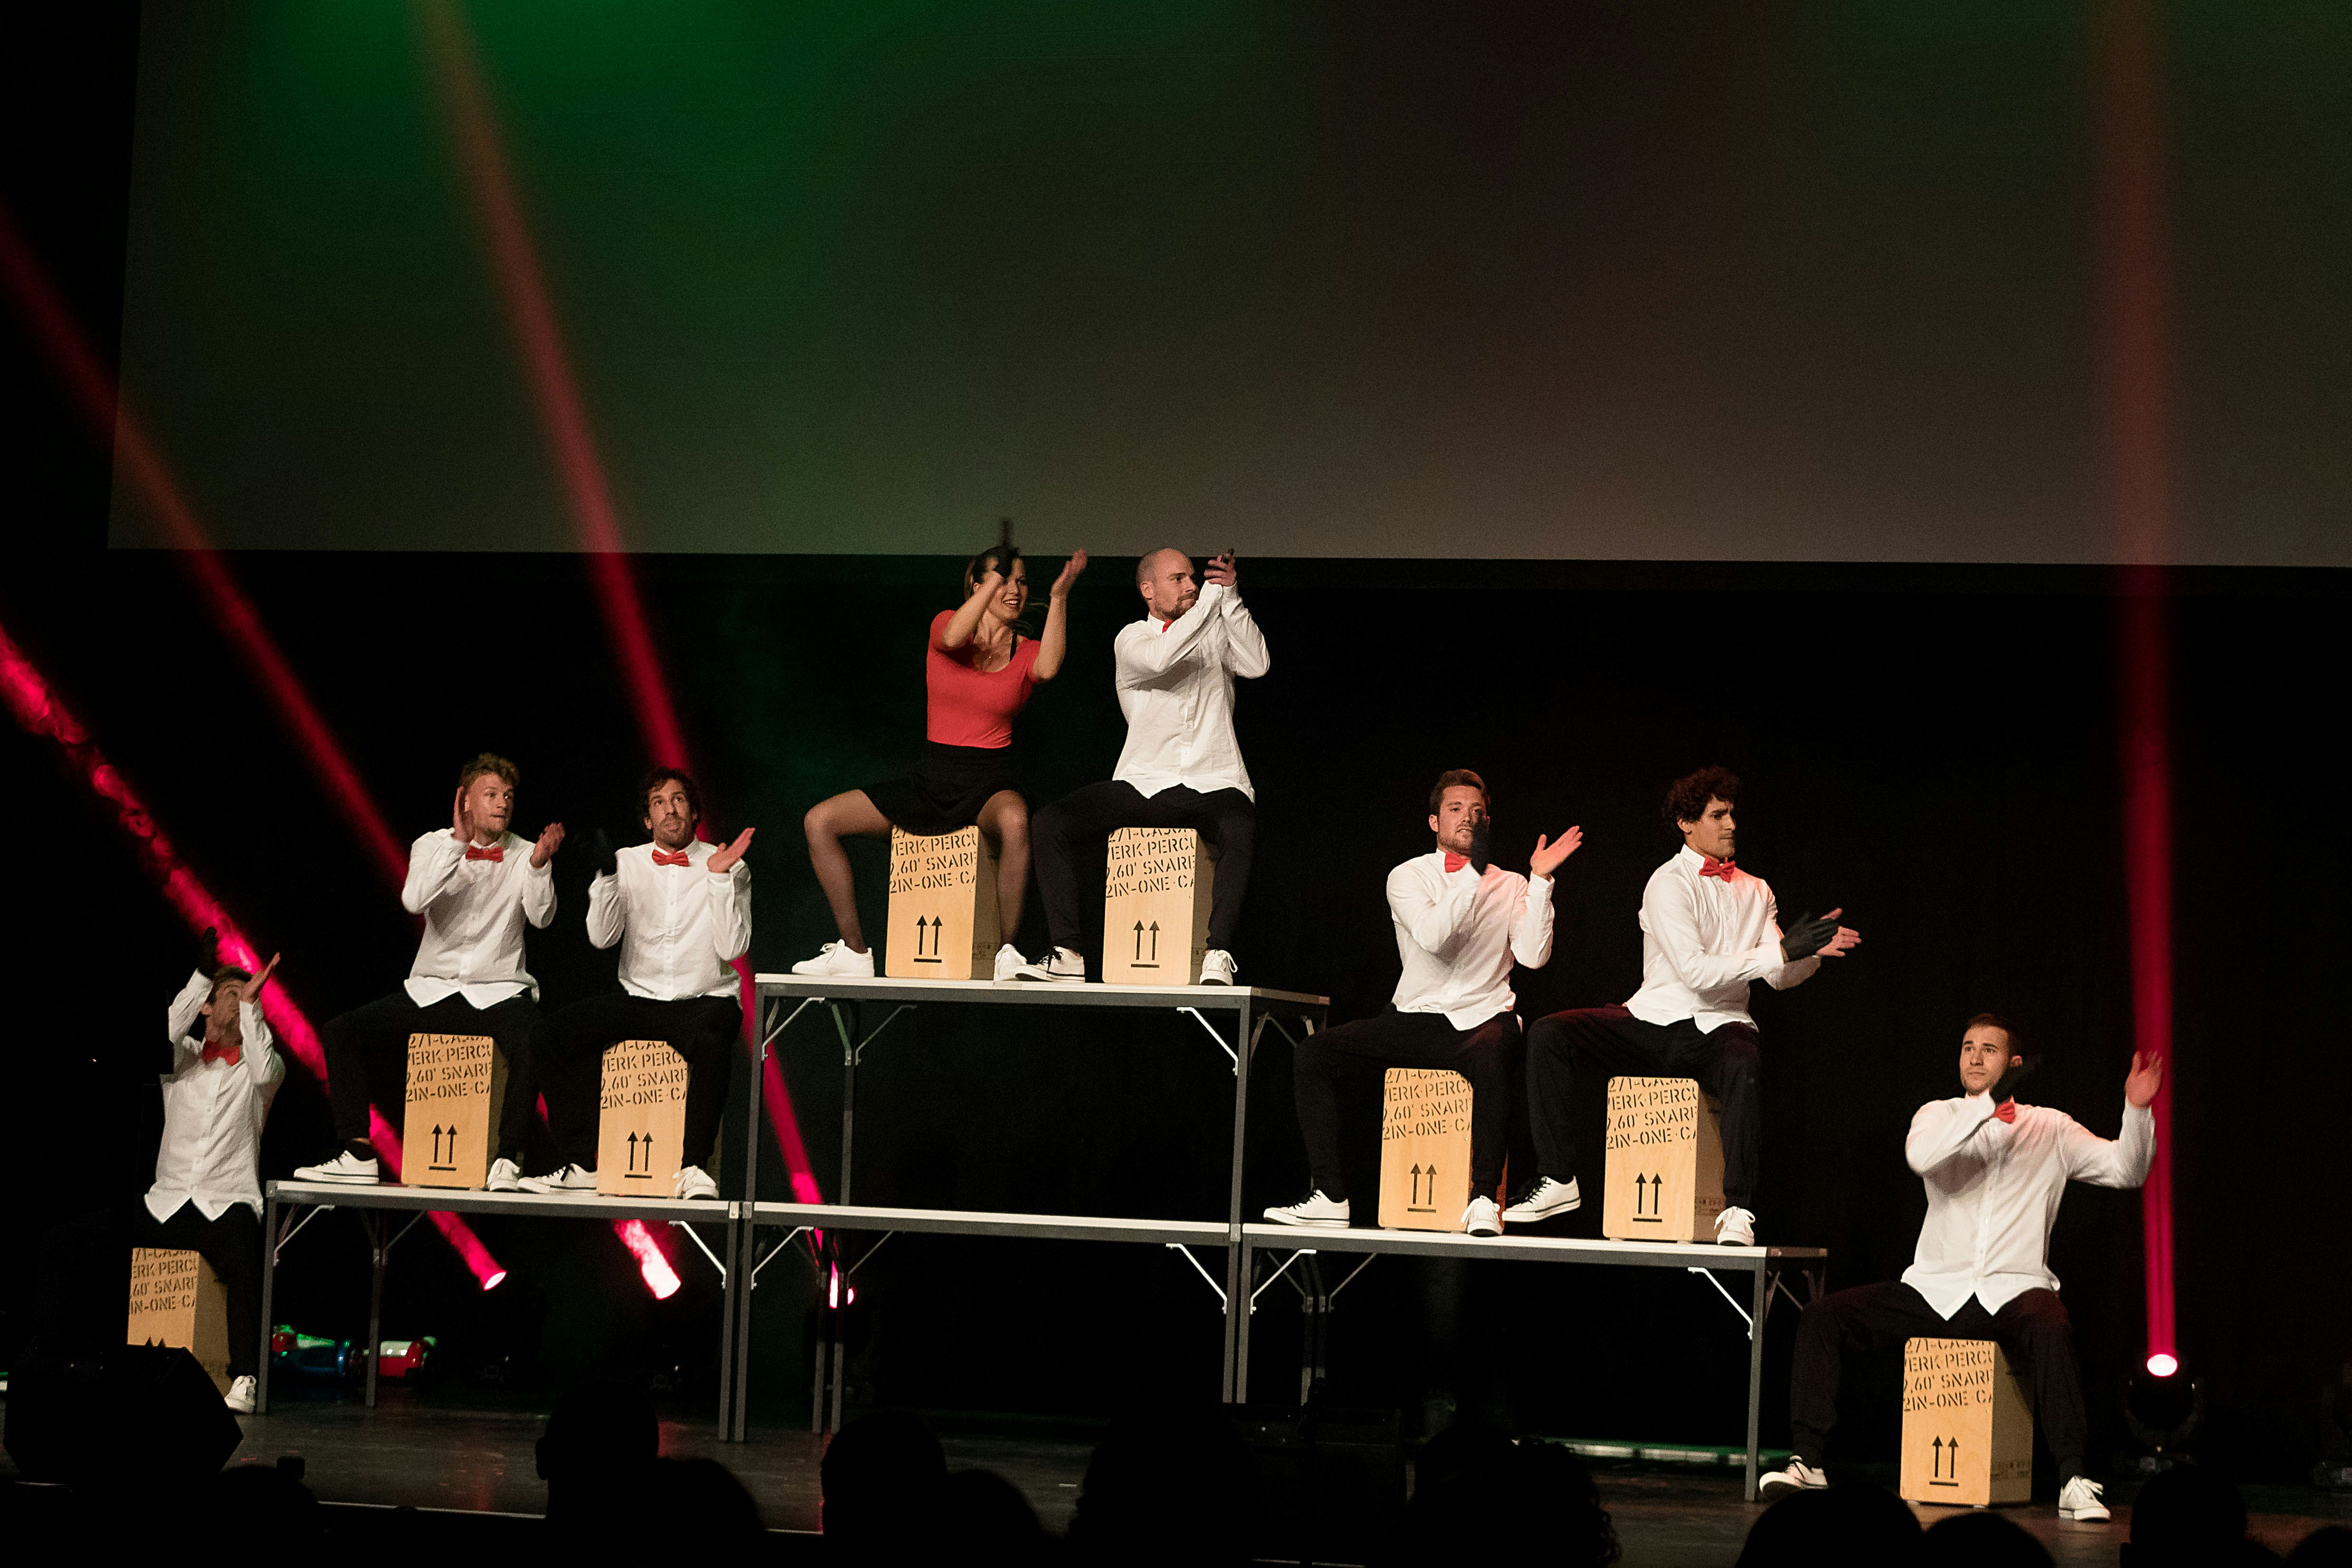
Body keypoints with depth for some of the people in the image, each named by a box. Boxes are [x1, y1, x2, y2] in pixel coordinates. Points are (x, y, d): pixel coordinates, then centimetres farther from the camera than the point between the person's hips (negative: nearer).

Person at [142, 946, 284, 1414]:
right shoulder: (182, 1057, 15)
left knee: (243, 1259, -36)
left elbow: (265, 1072, -13)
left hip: (228, 1204, -3)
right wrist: (203, 975, -8)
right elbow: (162, 1037, -7)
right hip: (166, 1201, 3)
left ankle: (245, 1378, -35)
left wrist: (252, 1003, -9)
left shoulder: (259, 1066, 11)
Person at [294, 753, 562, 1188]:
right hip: (431, 989, 2)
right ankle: (358, 1155, -13)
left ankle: (508, 1159, -28)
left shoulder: (524, 855, 2)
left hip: (500, 992, -2)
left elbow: (541, 916, -14)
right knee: (341, 1032, -14)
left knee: (534, 1045, -36)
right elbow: (414, 901, -16)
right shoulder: (434, 846, 4)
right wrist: (458, 843, -23)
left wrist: (539, 865, -31)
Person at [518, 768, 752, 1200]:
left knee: (711, 1039, -40)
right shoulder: (629, 863, 10)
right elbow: (602, 936, -2)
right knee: (551, 1033, -19)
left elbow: (732, 948, -7)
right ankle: (582, 1164, -15)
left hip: (703, 1001, -3)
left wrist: (719, 877, -14)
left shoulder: (729, 868, 4)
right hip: (638, 999, 3)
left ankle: (694, 1167, -29)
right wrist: (607, 875, -15)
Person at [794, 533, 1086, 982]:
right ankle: (854, 952, -2)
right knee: (820, 821, -7)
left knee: (1015, 821, -40)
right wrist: (995, 579, -30)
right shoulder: (946, 623, 4)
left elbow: (1047, 669, -24)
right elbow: (952, 638, -23)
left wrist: (1059, 598, -31)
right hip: (931, 777, 3)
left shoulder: (1027, 653, 2)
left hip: (991, 784, -3)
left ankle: (1008, 953, -28)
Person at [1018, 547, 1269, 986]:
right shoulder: (1132, 638, 7)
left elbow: (1257, 665, -6)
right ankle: (1068, 954, -20)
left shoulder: (1217, 631, 14)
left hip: (1213, 785, -1)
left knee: (1240, 827, -37)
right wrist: (1210, 597, -16)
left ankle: (1218, 956, -39)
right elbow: (1161, 658, -17)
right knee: (1052, 821, -19)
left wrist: (1230, 597, -10)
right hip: (1145, 783, 1)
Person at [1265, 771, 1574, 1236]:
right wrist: (1474, 870, -20)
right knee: (1312, 1053, -18)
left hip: (1482, 1018, -2)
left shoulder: (1510, 886, 9)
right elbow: (1432, 936, -15)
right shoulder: (1409, 876, 6)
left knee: (1489, 1057, -40)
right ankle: (1330, 1196, -17)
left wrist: (1540, 880, -12)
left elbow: (1533, 956, -7)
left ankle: (1484, 1199, -32)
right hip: (1415, 1019, 2)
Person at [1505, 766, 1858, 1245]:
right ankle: (1557, 1180, -15)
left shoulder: (1756, 892, 15)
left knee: (1745, 1067, -38)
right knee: (1548, 1036, -23)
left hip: (1719, 1027, 1)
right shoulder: (1670, 883, -3)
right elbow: (1697, 972, -15)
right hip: (1655, 1021, -1)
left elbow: (1779, 977, 11)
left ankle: (1737, 1210, -36)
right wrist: (1781, 951, -18)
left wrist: (1814, 951, -11)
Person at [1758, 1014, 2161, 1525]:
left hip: (2012, 1290, -2)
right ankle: (1807, 1461, -12)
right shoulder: (1939, 1115, 8)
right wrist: (1988, 1105, -24)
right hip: (1934, 1288, 2)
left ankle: (2073, 1482, -35)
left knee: (2051, 1331, -38)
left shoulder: (2051, 1128, 8)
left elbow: (2126, 1170, 2)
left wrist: (2137, 1110, -15)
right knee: (1821, 1318, -15)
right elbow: (1921, 1157, -16)